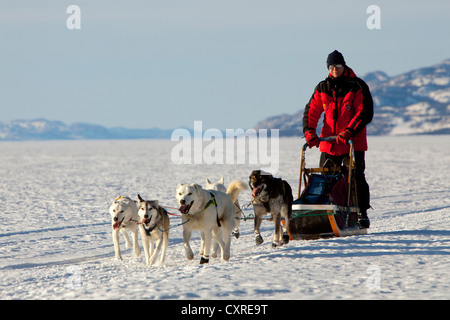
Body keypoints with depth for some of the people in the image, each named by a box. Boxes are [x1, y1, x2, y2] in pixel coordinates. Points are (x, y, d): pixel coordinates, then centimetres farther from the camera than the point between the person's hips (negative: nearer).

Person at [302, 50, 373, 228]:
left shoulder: (357, 86, -3)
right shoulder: (322, 88, 10)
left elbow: (365, 113, -10)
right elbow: (311, 111, 9)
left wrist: (348, 132, -20)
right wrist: (309, 131, -9)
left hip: (353, 143, -4)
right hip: (328, 143, 4)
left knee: (356, 178, -4)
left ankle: (362, 214, 5)